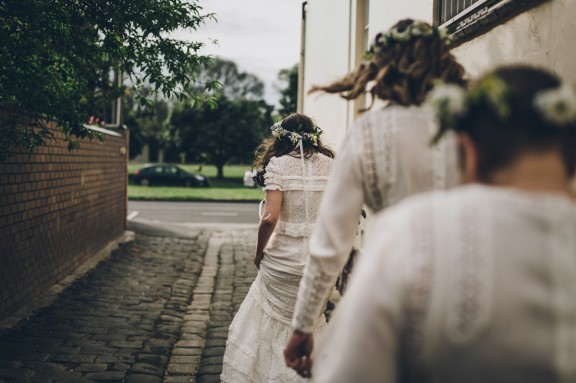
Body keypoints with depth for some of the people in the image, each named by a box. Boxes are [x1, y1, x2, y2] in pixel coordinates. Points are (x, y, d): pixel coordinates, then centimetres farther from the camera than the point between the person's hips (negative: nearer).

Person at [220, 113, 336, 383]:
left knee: (271, 325, 12)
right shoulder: (330, 165, 3)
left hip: (283, 259, -3)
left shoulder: (278, 164, -7)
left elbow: (270, 217, -16)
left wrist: (259, 253, -2)